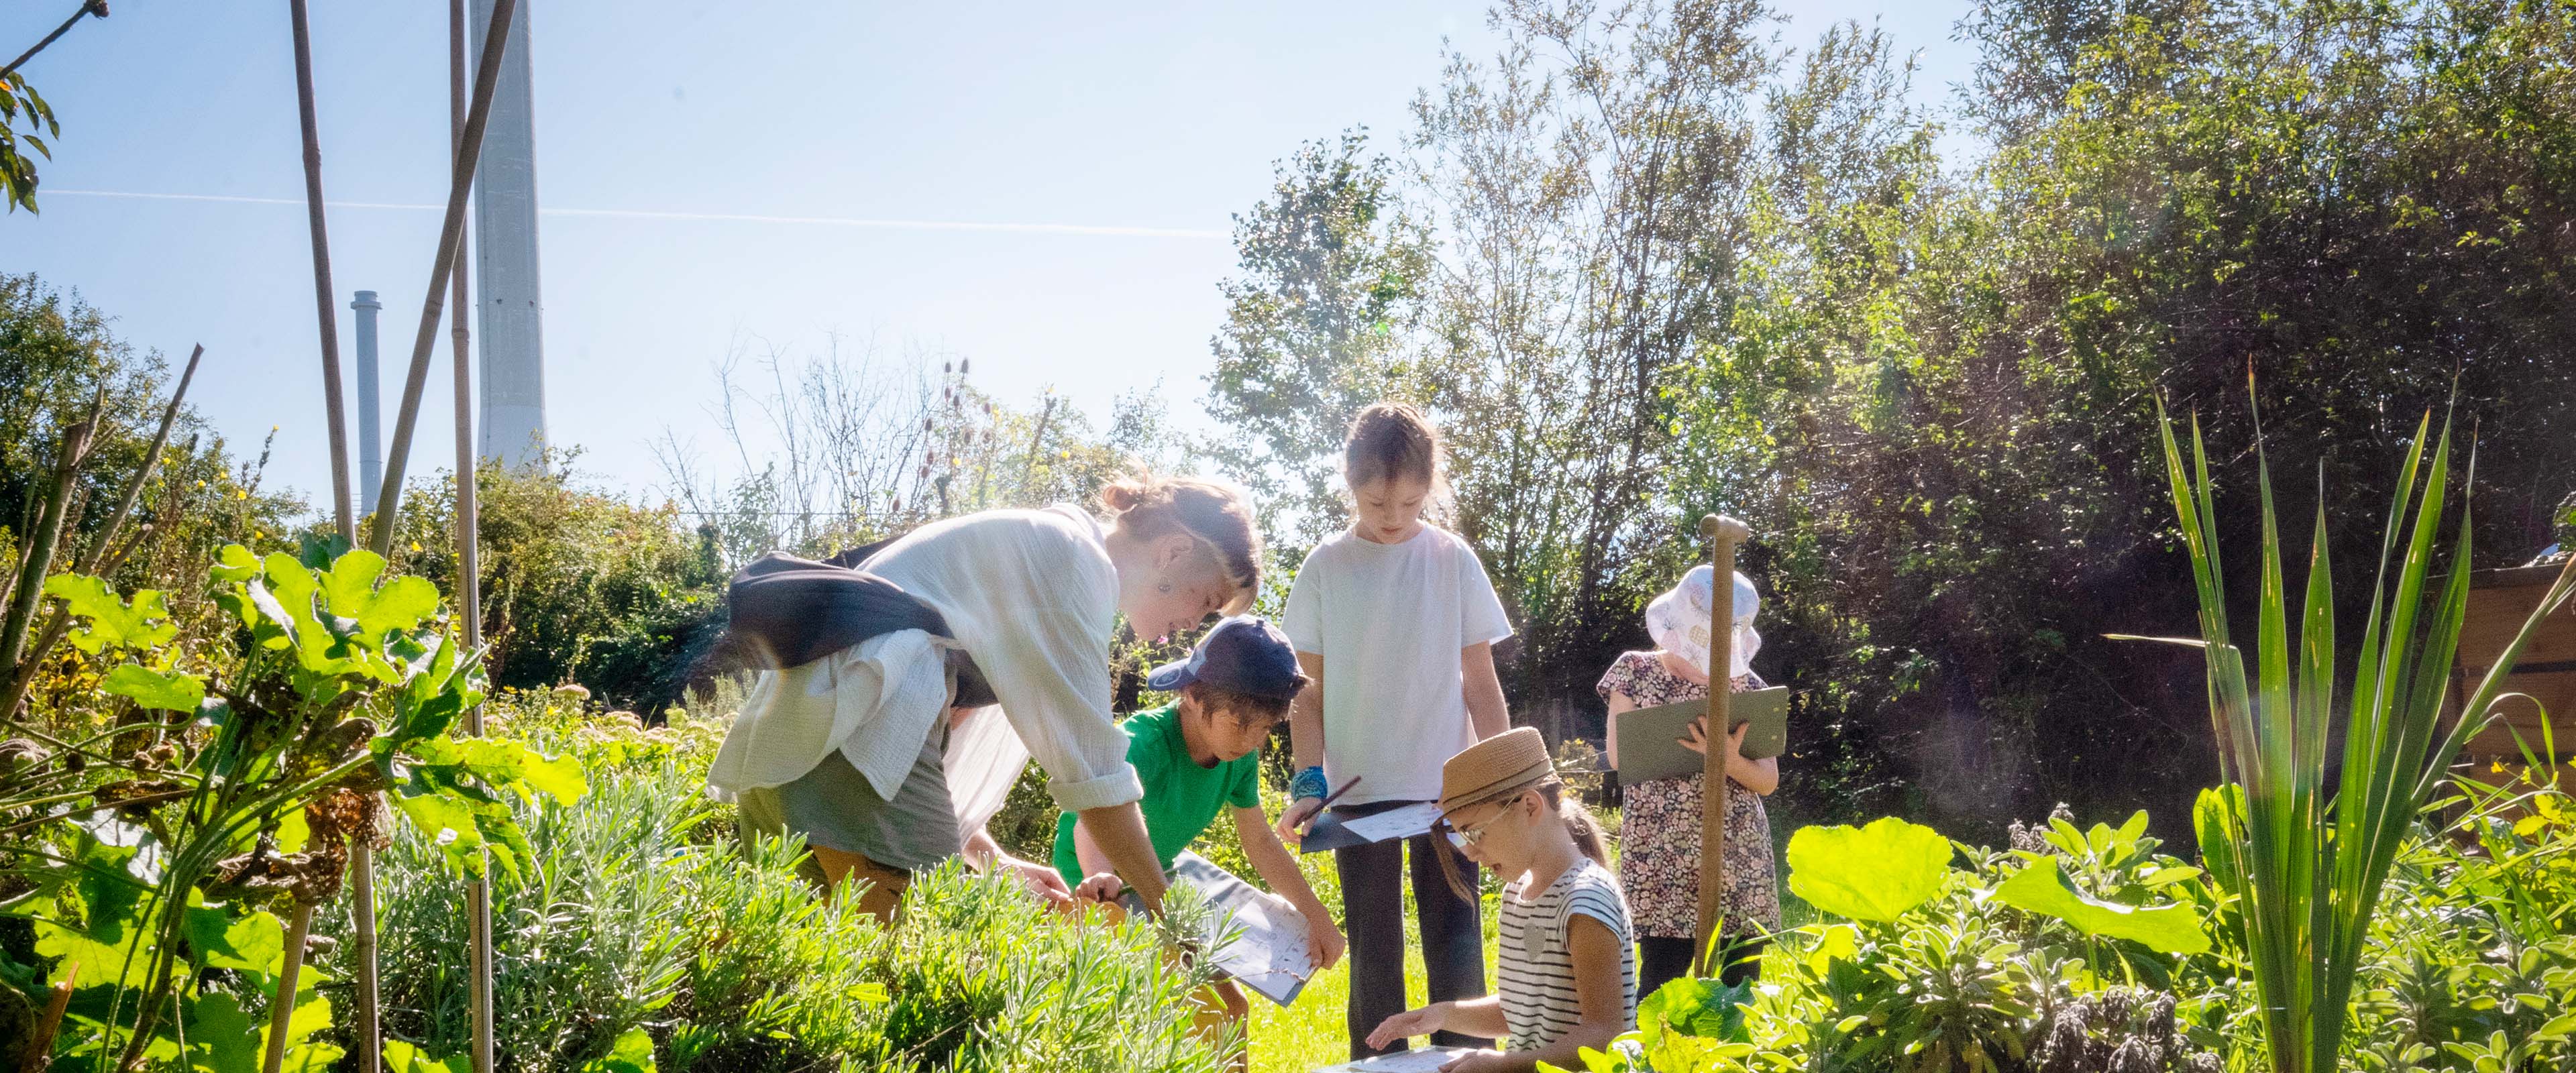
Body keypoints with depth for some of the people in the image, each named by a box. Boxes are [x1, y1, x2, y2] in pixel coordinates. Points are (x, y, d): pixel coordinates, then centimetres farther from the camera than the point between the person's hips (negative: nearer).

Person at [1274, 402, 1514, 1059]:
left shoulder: (1453, 561, 0)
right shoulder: (1326, 567, 0)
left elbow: (1480, 680, 5)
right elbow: (1310, 688, 3)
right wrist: (1308, 783, -7)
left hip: (1447, 782, 0)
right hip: (1358, 784, 0)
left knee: (1453, 934, -1)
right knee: (1373, 944, 7)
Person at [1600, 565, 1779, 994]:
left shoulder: (1747, 685, 10)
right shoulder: (1637, 671, 4)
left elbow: (1768, 780, 7)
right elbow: (1621, 757, -4)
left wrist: (1731, 761, -15)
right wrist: (1700, 749, -14)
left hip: (1740, 854, 3)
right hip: (1662, 852, -3)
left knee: (1741, 982, 2)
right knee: (1662, 979, -10)